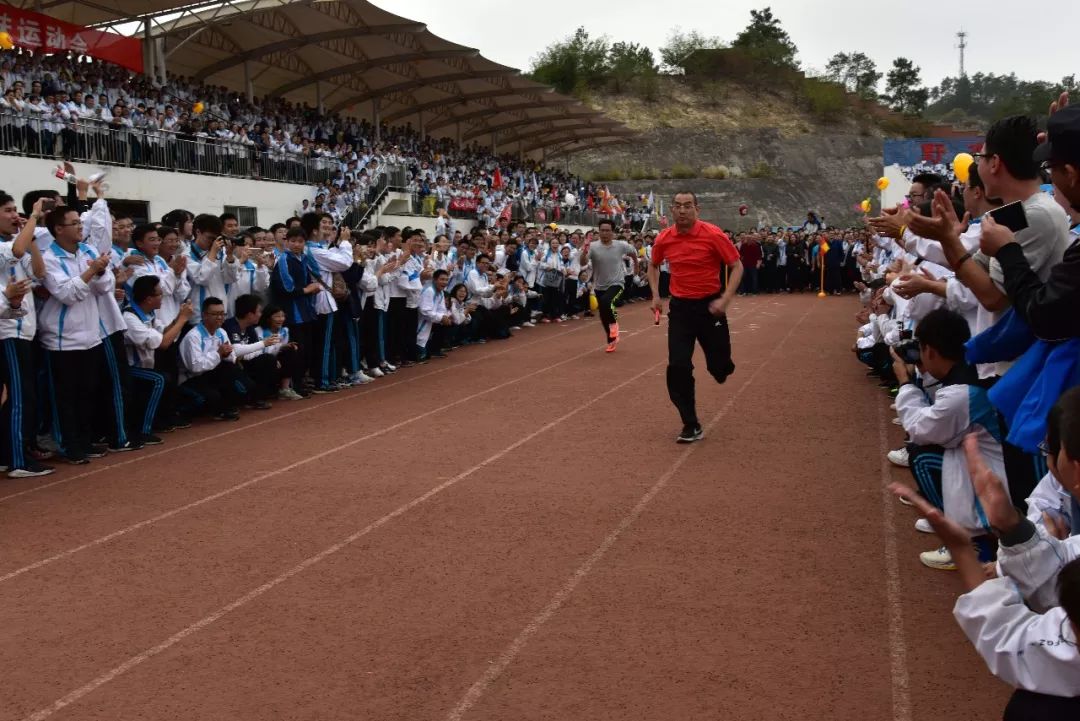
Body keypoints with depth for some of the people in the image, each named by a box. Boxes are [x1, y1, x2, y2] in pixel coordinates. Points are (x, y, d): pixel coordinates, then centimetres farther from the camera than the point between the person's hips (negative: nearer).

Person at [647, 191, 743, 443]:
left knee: (719, 366, 4)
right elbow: (653, 266, 18)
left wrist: (725, 299, -18)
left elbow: (737, 266, -8)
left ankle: (720, 365, 46)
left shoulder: (713, 234, -14)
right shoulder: (664, 239, -2)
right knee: (678, 368, -7)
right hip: (680, 307, 2)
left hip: (710, 306, -2)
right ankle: (691, 427, 5)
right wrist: (656, 295, 6)